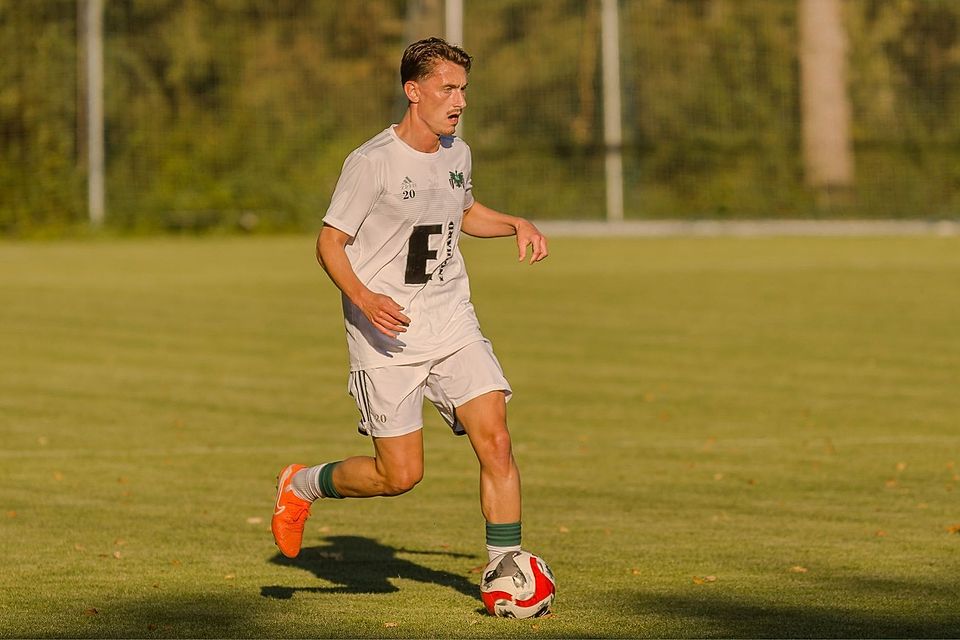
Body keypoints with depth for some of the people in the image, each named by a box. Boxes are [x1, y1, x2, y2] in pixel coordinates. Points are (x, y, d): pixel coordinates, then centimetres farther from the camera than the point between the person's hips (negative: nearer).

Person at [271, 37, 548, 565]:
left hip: (452, 325, 5)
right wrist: (364, 299, -26)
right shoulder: (371, 162, -12)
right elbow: (329, 244, -9)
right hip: (387, 338, -5)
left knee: (495, 441, -11)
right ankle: (302, 486, 23)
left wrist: (517, 225, 11)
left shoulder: (456, 154, 8)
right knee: (400, 475, -4)